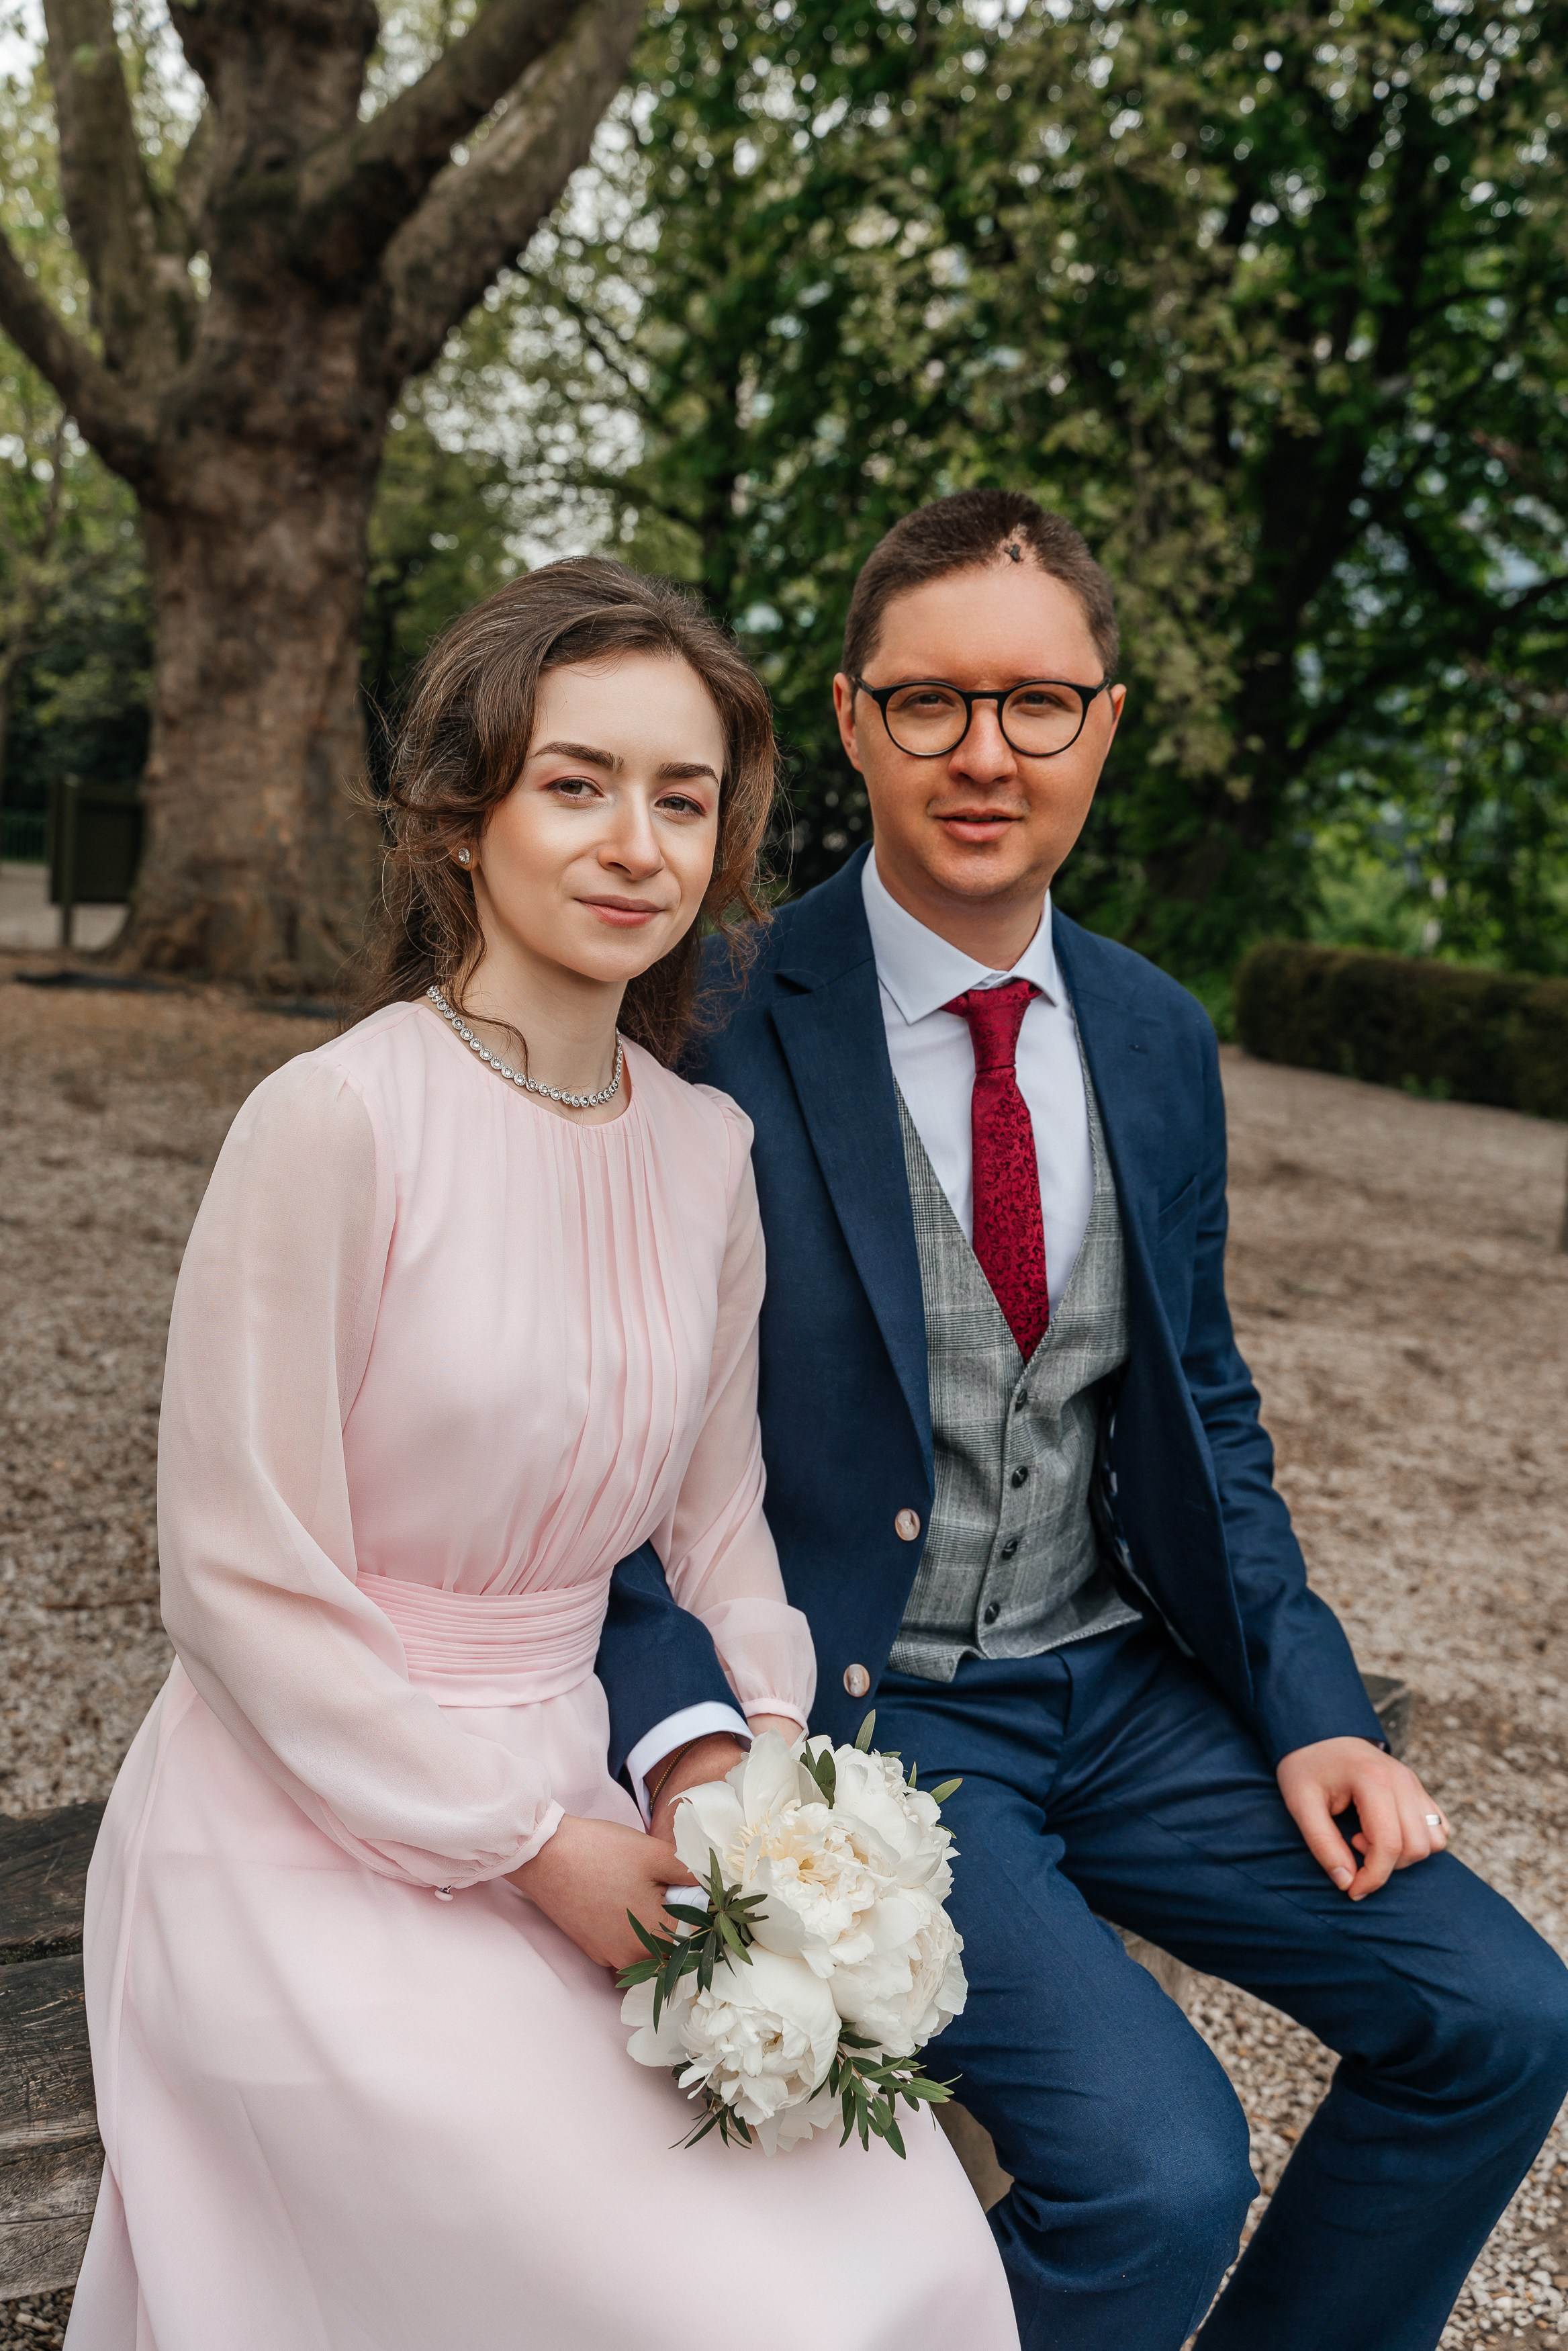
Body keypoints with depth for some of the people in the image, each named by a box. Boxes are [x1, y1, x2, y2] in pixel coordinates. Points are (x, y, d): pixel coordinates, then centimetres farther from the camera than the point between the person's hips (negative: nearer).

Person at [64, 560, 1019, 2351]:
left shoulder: (708, 1148, 1)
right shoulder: (336, 1119, -18)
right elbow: (241, 1583, -15)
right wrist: (536, 1845, -14)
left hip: (578, 1815, 6)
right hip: (317, 1859, -5)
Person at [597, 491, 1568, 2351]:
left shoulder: (1158, 1041, 5)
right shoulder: (718, 1031, -14)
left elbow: (1202, 1414, 12)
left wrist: (1311, 1708, 1)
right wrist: (690, 1742, -26)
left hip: (1118, 1686, 6)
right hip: (850, 1707, -6)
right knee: (1158, 2168, -22)